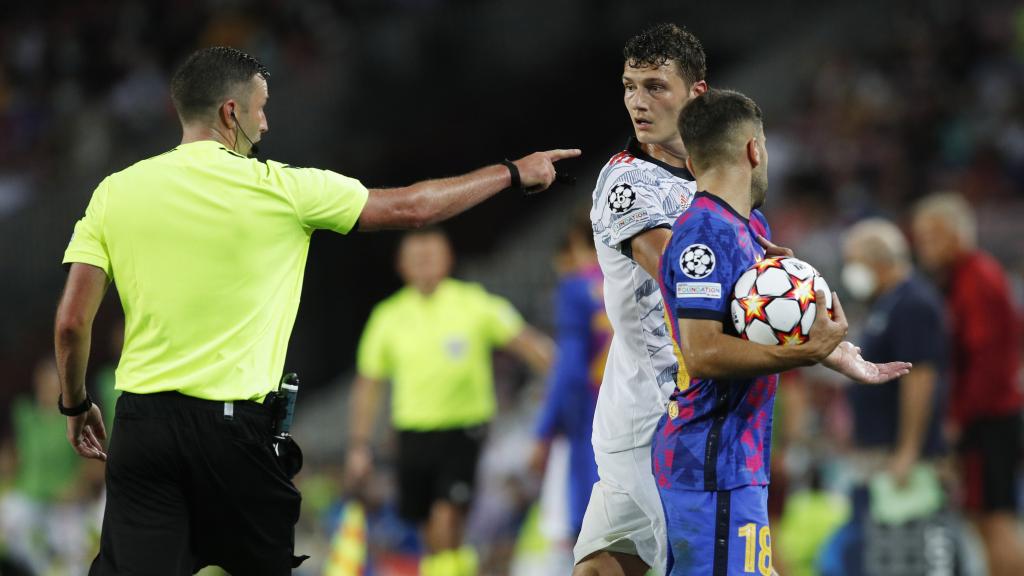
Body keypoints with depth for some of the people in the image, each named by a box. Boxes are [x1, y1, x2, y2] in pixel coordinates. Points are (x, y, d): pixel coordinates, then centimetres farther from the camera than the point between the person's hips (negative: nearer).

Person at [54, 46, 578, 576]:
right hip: (230, 426, -2)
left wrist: (75, 404, 19)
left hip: (140, 419, 2)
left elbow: (71, 322, 1)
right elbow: (412, 207, 8)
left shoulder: (114, 192, 4)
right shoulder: (279, 189, -2)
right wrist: (514, 173, 21)